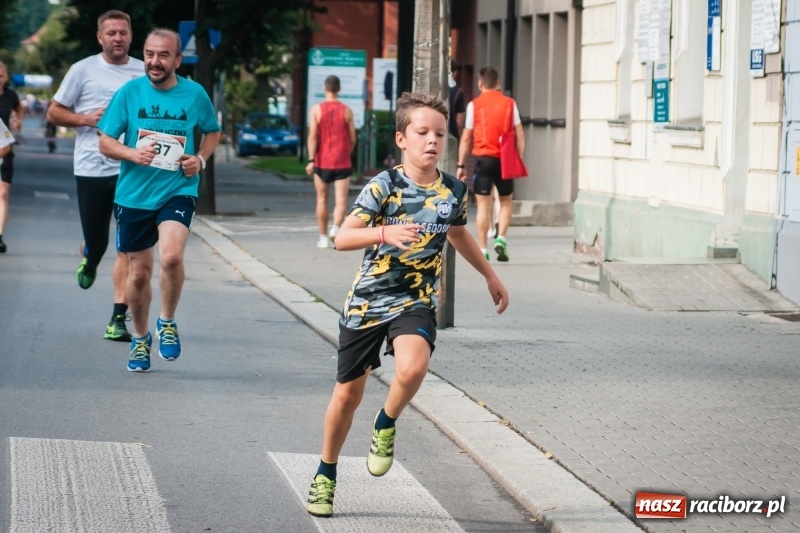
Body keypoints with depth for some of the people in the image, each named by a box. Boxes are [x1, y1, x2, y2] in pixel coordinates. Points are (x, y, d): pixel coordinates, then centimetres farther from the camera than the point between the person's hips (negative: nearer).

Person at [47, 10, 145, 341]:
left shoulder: (144, 72, 9)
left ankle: (118, 318, -7)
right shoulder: (83, 70, 4)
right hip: (91, 168, -1)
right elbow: (53, 114, 8)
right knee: (96, 243, 5)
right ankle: (89, 261, 44)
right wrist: (85, 118, -9)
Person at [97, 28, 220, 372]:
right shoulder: (129, 92, -4)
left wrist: (201, 158, -3)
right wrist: (133, 154, -20)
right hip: (133, 194, 1)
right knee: (138, 273, 9)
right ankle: (140, 338, 33)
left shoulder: (195, 94, -2)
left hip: (177, 191, -1)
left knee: (171, 256, -26)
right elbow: (105, 142, -1)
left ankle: (167, 323, 0)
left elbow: (212, 131, 16)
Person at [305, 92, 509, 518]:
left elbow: (459, 234, 23)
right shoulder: (384, 187, -13)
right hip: (367, 301, -2)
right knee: (348, 393, 8)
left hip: (416, 303, 2)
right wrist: (385, 232, -37)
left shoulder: (453, 192, 0)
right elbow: (342, 238, -20)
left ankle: (386, 425, 1)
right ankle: (326, 474, 31)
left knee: (413, 367, -30)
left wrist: (490, 275, 31)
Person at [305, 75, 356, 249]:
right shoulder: (346, 111, -1)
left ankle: (324, 237, 16)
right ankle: (335, 228, -29)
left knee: (322, 199, 13)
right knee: (341, 199, -4)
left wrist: (311, 160, -9)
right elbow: (352, 138, 2)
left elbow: (313, 136, -9)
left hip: (322, 161, 1)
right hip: (342, 162, -1)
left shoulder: (316, 109, -3)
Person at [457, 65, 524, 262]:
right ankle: (501, 238, -2)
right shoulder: (509, 103, 5)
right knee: (506, 202, 16)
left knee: (483, 205, 3)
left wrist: (461, 165, 7)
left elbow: (466, 138, 1)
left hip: (483, 158, -1)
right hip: (505, 159, 1)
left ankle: (482, 250, 1)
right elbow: (520, 135, 3)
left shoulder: (474, 105, 0)